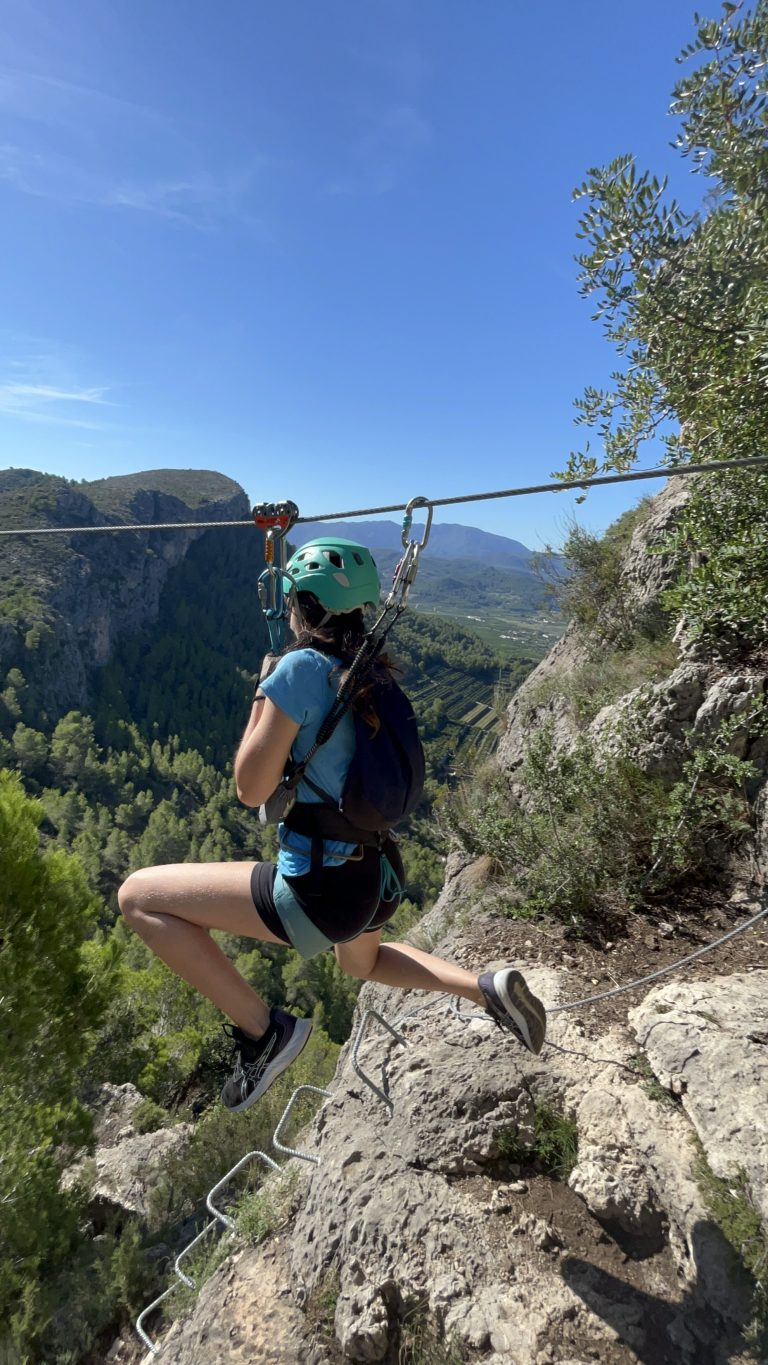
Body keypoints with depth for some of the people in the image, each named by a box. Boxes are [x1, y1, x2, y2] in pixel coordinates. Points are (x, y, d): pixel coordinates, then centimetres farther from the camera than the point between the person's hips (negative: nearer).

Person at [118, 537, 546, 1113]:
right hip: (379, 876, 9)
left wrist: (262, 695, -5)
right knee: (363, 962, 41)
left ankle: (263, 1031, 4)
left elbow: (252, 788, -16)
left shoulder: (301, 666, -19)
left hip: (322, 892, -8)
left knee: (138, 895, 0)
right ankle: (488, 987, 26)